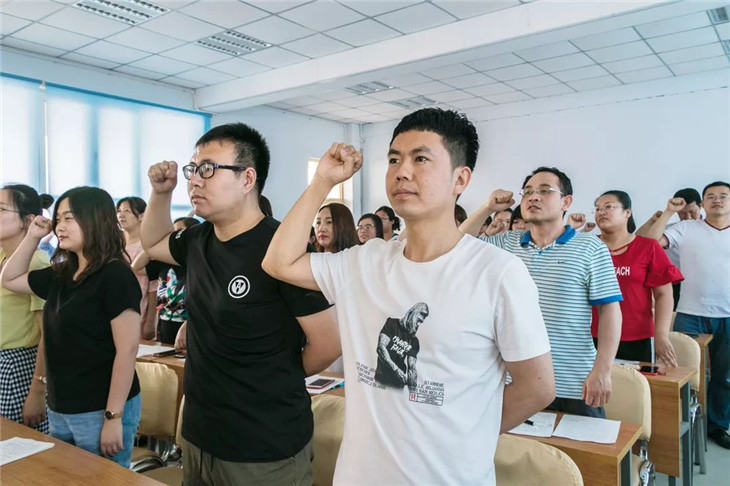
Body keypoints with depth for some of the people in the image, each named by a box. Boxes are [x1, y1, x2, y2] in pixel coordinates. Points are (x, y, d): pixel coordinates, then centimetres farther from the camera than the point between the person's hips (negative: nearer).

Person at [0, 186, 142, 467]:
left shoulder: (115, 275, -17)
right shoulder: (61, 275, 7)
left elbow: (127, 349, -20)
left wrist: (113, 417, -20)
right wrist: (32, 237, 8)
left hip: (101, 412, -8)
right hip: (60, 411, 8)